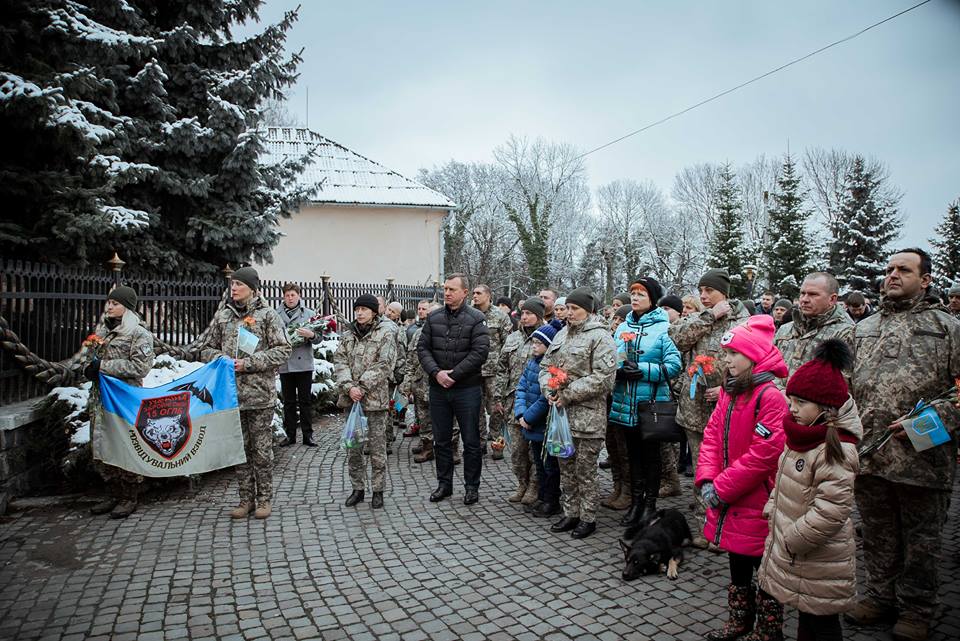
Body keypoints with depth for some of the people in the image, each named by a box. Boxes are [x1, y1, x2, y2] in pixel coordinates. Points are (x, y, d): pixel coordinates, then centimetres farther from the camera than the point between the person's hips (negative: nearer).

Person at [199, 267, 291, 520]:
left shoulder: (267, 315, -3)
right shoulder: (222, 315, 10)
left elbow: (282, 350, -8)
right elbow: (207, 349, 16)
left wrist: (249, 363, -15)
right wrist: (222, 359, -6)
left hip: (260, 394, -4)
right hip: (232, 393, 4)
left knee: (262, 449, 4)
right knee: (240, 448, 12)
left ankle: (264, 499, 17)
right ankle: (246, 499, 24)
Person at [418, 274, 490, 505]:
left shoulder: (476, 318, -6)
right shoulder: (434, 318, 7)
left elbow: (480, 352, -14)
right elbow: (422, 348, 3)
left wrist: (454, 374, -16)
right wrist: (436, 372, -12)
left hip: (467, 388, -4)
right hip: (438, 388, 4)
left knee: (471, 440, 6)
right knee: (441, 440, 14)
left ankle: (472, 486, 21)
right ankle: (444, 483, 29)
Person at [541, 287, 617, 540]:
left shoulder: (600, 337, -9)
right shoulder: (562, 334, 14)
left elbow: (602, 377, -18)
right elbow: (545, 365, 19)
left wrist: (568, 395, -17)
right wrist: (549, 388, -2)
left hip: (587, 415, -7)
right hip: (561, 413, 7)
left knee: (585, 470, 3)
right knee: (566, 468, 15)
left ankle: (588, 519, 19)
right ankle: (571, 514, 30)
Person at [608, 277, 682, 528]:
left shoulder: (663, 328, -7)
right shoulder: (622, 328, 8)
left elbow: (673, 365, -13)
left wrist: (642, 369, -20)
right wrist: (619, 370, -10)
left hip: (652, 403, -5)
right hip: (626, 403, 5)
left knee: (651, 454, 9)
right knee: (633, 453, 15)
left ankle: (650, 504, 22)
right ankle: (635, 502, 27)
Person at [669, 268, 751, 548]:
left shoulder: (743, 323, -3)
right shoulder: (696, 319, 10)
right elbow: (678, 338, -9)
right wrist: (709, 316, -10)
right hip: (695, 408, 4)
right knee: (701, 470, 12)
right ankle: (704, 523, 25)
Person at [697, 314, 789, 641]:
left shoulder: (770, 397, -19)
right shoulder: (728, 393, 7)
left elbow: (763, 454, -24)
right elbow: (712, 436, 6)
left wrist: (722, 488, -18)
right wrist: (707, 480, -7)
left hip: (757, 504, -8)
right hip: (729, 502, 8)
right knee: (737, 565, 22)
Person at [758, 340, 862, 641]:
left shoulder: (836, 452, -24)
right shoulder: (801, 440, 4)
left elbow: (831, 511, -27)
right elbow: (782, 484, 16)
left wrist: (792, 541, -20)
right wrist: (772, 514, 6)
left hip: (820, 561, -8)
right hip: (795, 553, 8)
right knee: (806, 616, 23)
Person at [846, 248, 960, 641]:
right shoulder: (863, 329, 13)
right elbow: (846, 387, 15)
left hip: (922, 457, -3)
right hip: (868, 455, 4)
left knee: (921, 539, 12)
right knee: (878, 535, 17)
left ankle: (916, 609, 29)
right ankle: (881, 596, 34)